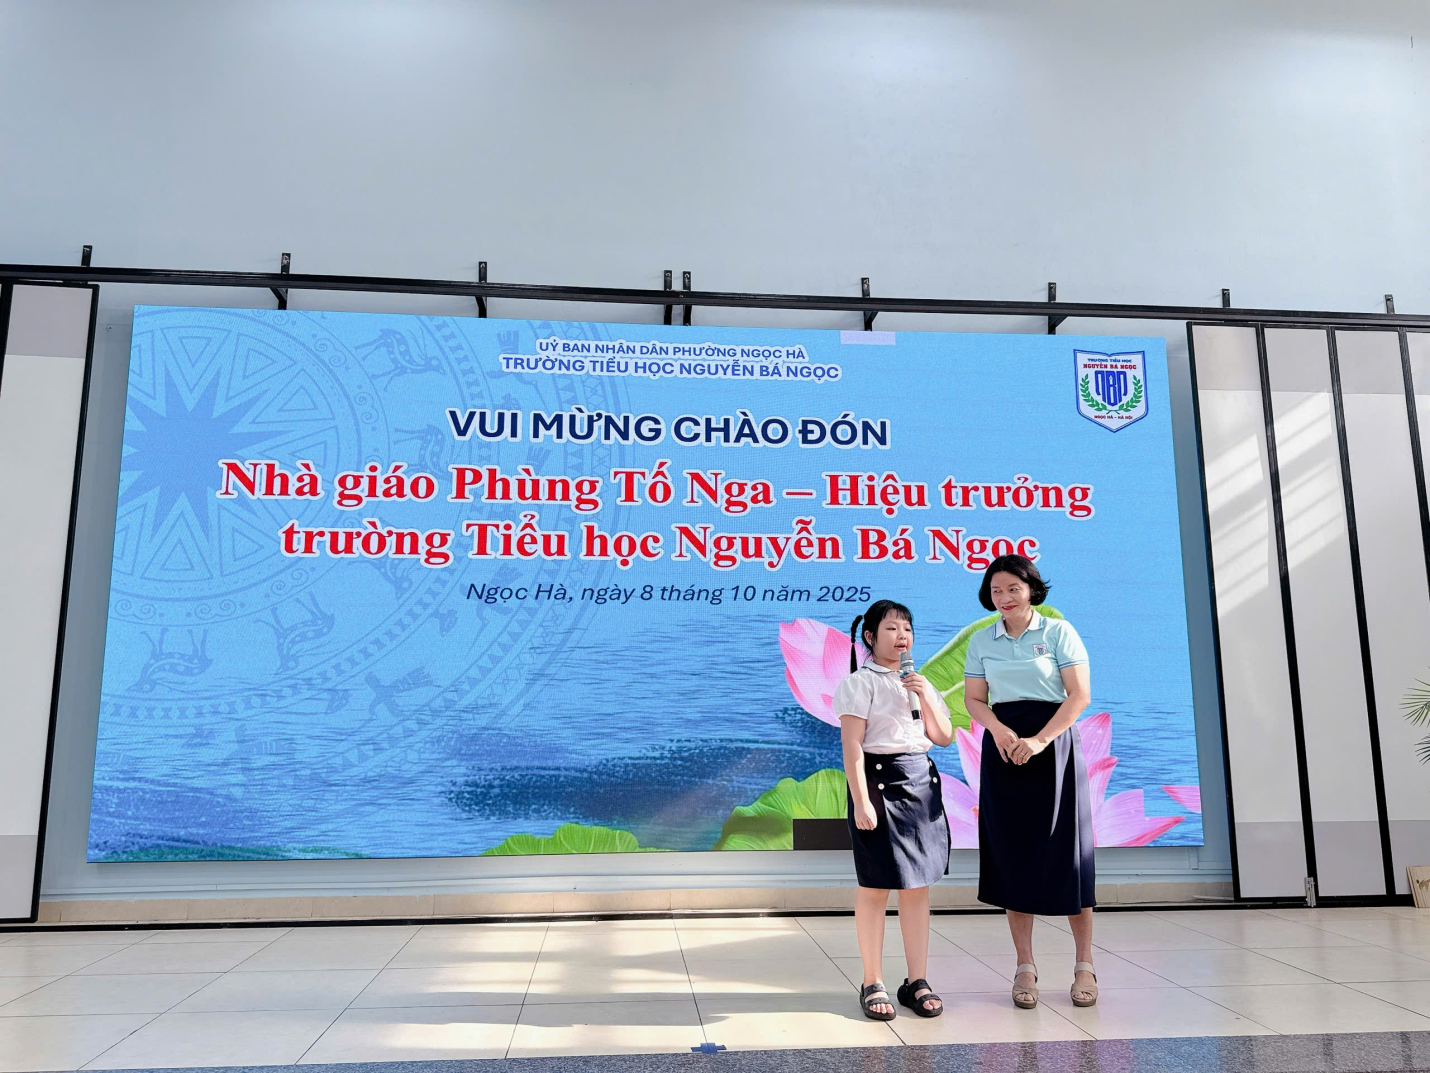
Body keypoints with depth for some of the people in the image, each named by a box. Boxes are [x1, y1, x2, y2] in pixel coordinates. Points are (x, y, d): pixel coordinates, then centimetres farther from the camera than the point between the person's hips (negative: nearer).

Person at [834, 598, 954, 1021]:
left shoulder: (920, 682, 15)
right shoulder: (860, 683, -5)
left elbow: (943, 738, 12)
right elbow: (852, 745, -11)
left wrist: (927, 696, -3)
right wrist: (861, 801, -17)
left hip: (921, 784, 6)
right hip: (878, 781, -6)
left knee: (917, 885, 8)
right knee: (875, 887, 2)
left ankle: (917, 981, 18)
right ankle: (873, 983, 13)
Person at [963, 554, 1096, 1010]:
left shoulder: (1058, 632, -1)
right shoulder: (981, 642, 8)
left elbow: (1079, 695, -7)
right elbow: (973, 699, 8)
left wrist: (1039, 740, -17)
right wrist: (997, 728, -13)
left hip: (1054, 744, -3)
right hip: (1004, 748, 3)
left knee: (1064, 851, 0)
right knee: (1011, 852, 3)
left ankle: (1084, 964, 13)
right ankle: (1024, 966, 12)